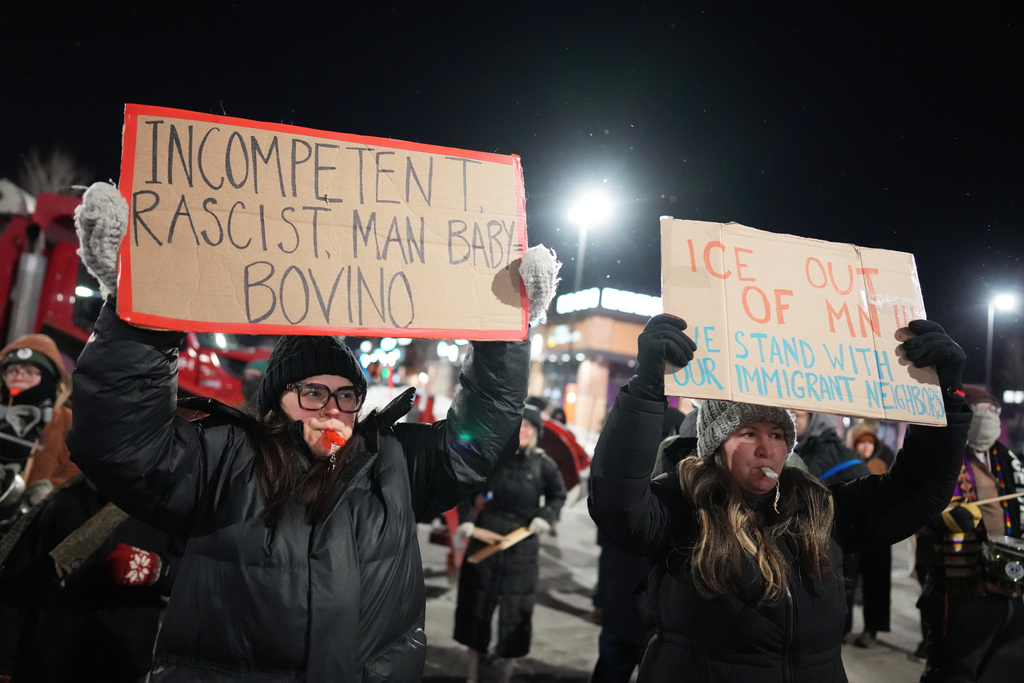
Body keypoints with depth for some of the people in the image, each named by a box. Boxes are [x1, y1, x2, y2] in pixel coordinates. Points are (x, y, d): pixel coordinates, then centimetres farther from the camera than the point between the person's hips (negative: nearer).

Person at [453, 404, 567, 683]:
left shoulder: (543, 465, -7)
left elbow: (558, 495, 9)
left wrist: (546, 516, -8)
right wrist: (466, 518, -5)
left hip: (521, 546, -1)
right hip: (485, 538, 1)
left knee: (515, 609, 5)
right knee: (476, 602, 11)